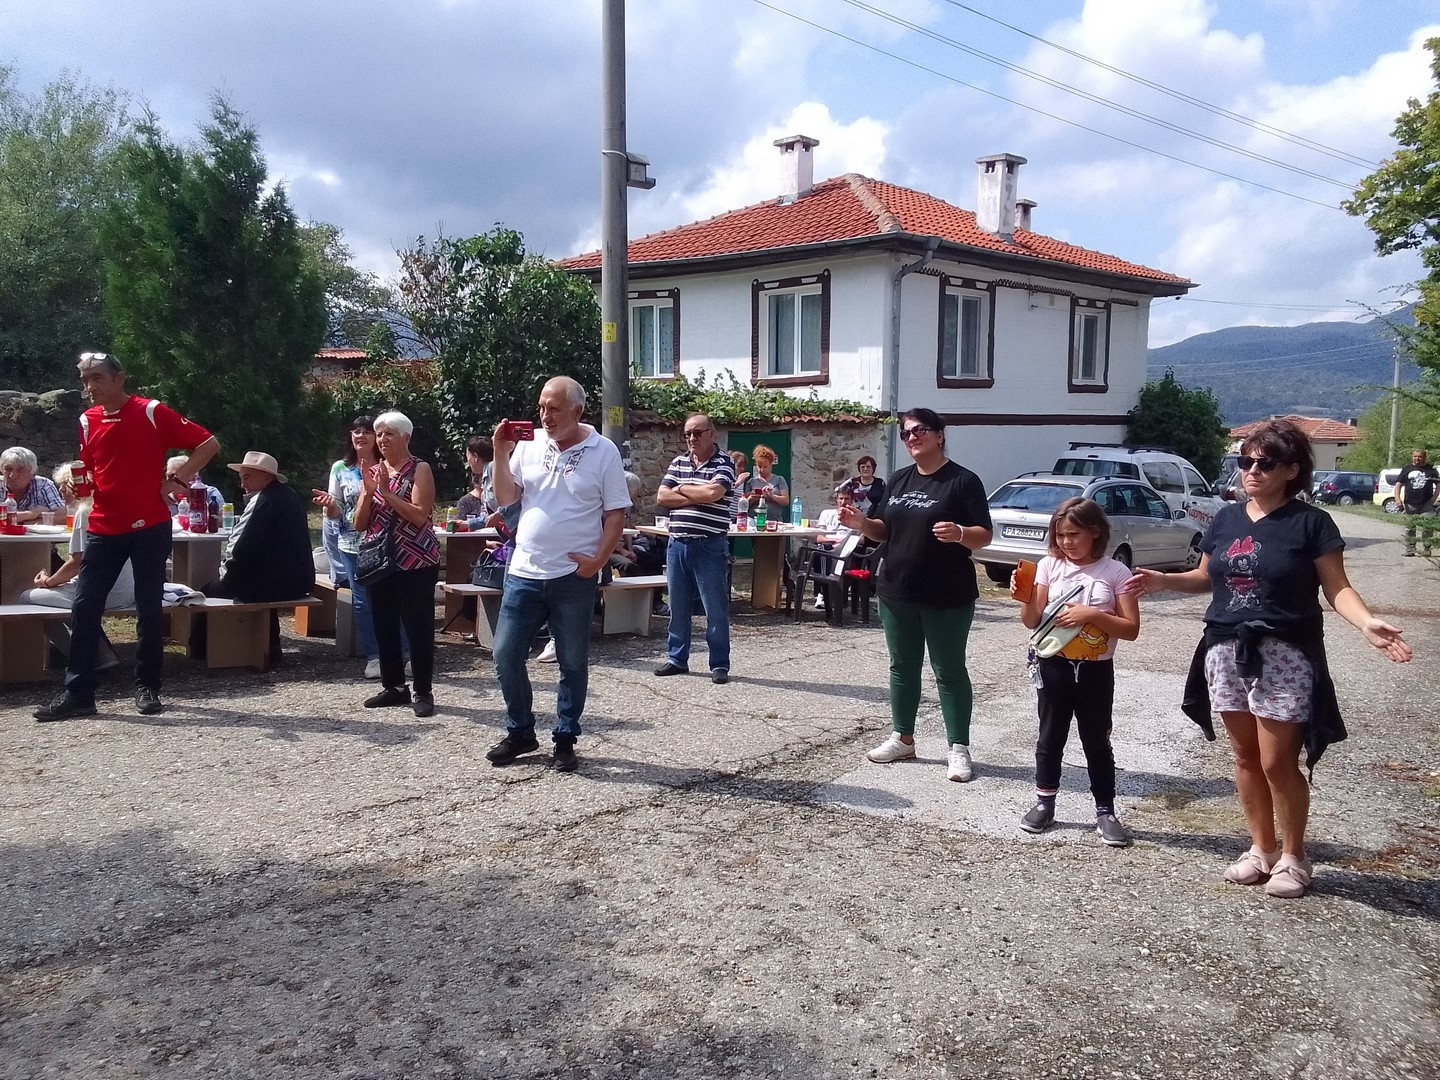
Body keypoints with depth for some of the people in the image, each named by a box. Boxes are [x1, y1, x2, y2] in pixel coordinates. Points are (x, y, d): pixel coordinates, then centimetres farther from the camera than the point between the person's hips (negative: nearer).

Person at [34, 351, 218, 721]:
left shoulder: (152, 413, -7)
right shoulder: (87, 421, 9)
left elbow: (208, 444, -5)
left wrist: (178, 480, -10)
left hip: (149, 526, -5)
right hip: (103, 529, 5)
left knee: (149, 609, 3)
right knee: (83, 609, 0)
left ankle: (147, 687, 16)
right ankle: (77, 694, 6)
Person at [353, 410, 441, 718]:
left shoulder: (419, 470, -4)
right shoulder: (372, 471, 12)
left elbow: (419, 516, -16)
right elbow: (359, 524, 8)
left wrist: (386, 491, -18)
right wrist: (369, 491, -8)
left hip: (415, 563, -6)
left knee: (418, 627, -4)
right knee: (383, 626, 10)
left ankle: (423, 692, 3)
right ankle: (394, 687, 21)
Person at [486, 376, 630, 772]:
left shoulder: (603, 452, -5)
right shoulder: (528, 445, 5)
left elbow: (616, 515, -4)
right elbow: (506, 498, 6)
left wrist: (597, 561, -12)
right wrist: (501, 454, -5)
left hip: (574, 578, -3)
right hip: (524, 574, 3)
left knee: (573, 664, 7)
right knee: (506, 657, 5)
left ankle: (565, 740, 20)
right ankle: (520, 732, 23)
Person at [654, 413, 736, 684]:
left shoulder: (724, 463, -4)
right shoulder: (678, 462, 12)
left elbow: (713, 493, -21)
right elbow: (661, 497, 3)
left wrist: (681, 489, -5)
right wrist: (696, 498, -9)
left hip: (709, 547, -5)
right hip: (677, 545, 5)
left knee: (716, 609, 0)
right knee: (677, 606, 12)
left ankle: (719, 665, 7)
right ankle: (676, 658, 23)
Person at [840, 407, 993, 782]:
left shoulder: (963, 481, -8)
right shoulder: (898, 481, 10)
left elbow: (984, 536, -10)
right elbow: (884, 531, 15)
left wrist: (959, 533, -31)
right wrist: (861, 523, -5)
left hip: (947, 597, -6)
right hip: (897, 592, 6)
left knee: (949, 670, 1)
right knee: (902, 666, 14)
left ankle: (959, 749, 8)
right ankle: (903, 738, 26)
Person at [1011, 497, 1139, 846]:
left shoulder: (1116, 573, -7)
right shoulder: (1049, 566, -3)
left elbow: (1131, 629, -9)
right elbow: (1033, 622, -1)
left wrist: (1093, 615, -21)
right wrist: (1024, 600, -21)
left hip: (1096, 671, -2)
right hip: (1054, 667, 2)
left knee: (1097, 742, 8)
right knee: (1050, 738, 13)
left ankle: (1105, 811, 18)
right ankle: (1044, 803, 25)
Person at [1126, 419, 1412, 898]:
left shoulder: (1310, 522, -6)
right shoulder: (1226, 518, 8)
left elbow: (1337, 588, -7)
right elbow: (1206, 577, 18)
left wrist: (1367, 624, -24)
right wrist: (1162, 580, 2)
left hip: (1284, 655, -5)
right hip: (1227, 650, 5)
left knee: (1278, 762, -2)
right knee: (1245, 756, 12)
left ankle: (1293, 857, 18)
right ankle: (1261, 848, 27)